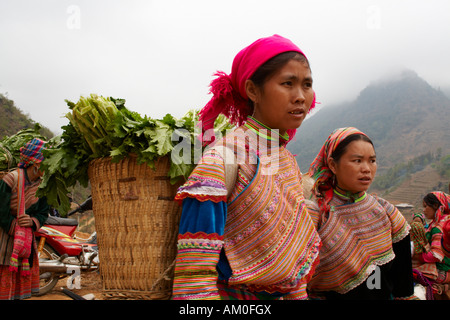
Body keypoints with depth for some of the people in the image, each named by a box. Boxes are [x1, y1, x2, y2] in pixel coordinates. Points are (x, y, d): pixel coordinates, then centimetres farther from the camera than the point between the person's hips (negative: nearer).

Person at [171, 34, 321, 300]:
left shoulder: (289, 161, 1)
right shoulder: (223, 159, -21)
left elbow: (293, 252, 10)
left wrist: (299, 296, 10)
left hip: (278, 294, 7)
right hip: (230, 292, -7)